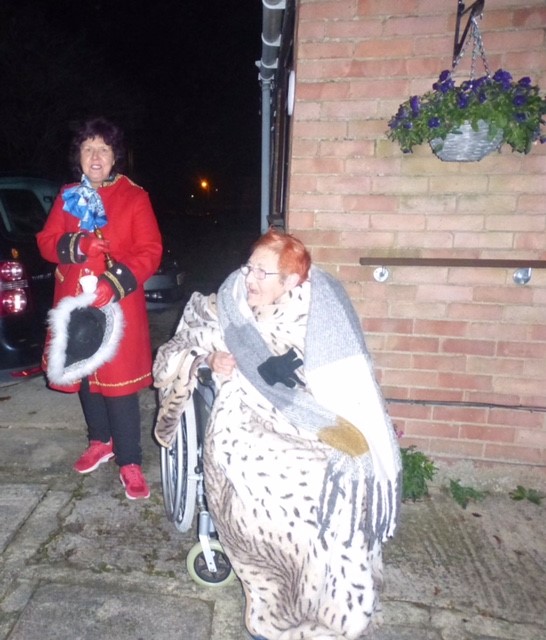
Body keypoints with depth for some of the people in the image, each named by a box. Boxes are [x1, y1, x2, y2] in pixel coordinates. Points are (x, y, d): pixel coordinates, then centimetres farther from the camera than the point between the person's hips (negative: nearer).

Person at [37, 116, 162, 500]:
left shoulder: (134, 197, -3)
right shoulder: (68, 196, 11)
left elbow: (150, 251, -9)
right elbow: (47, 243, 9)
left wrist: (115, 283, -23)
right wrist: (76, 245, -13)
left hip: (118, 307, -5)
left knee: (119, 384, -3)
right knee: (84, 377, 15)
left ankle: (130, 462, 10)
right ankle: (100, 442, 37)